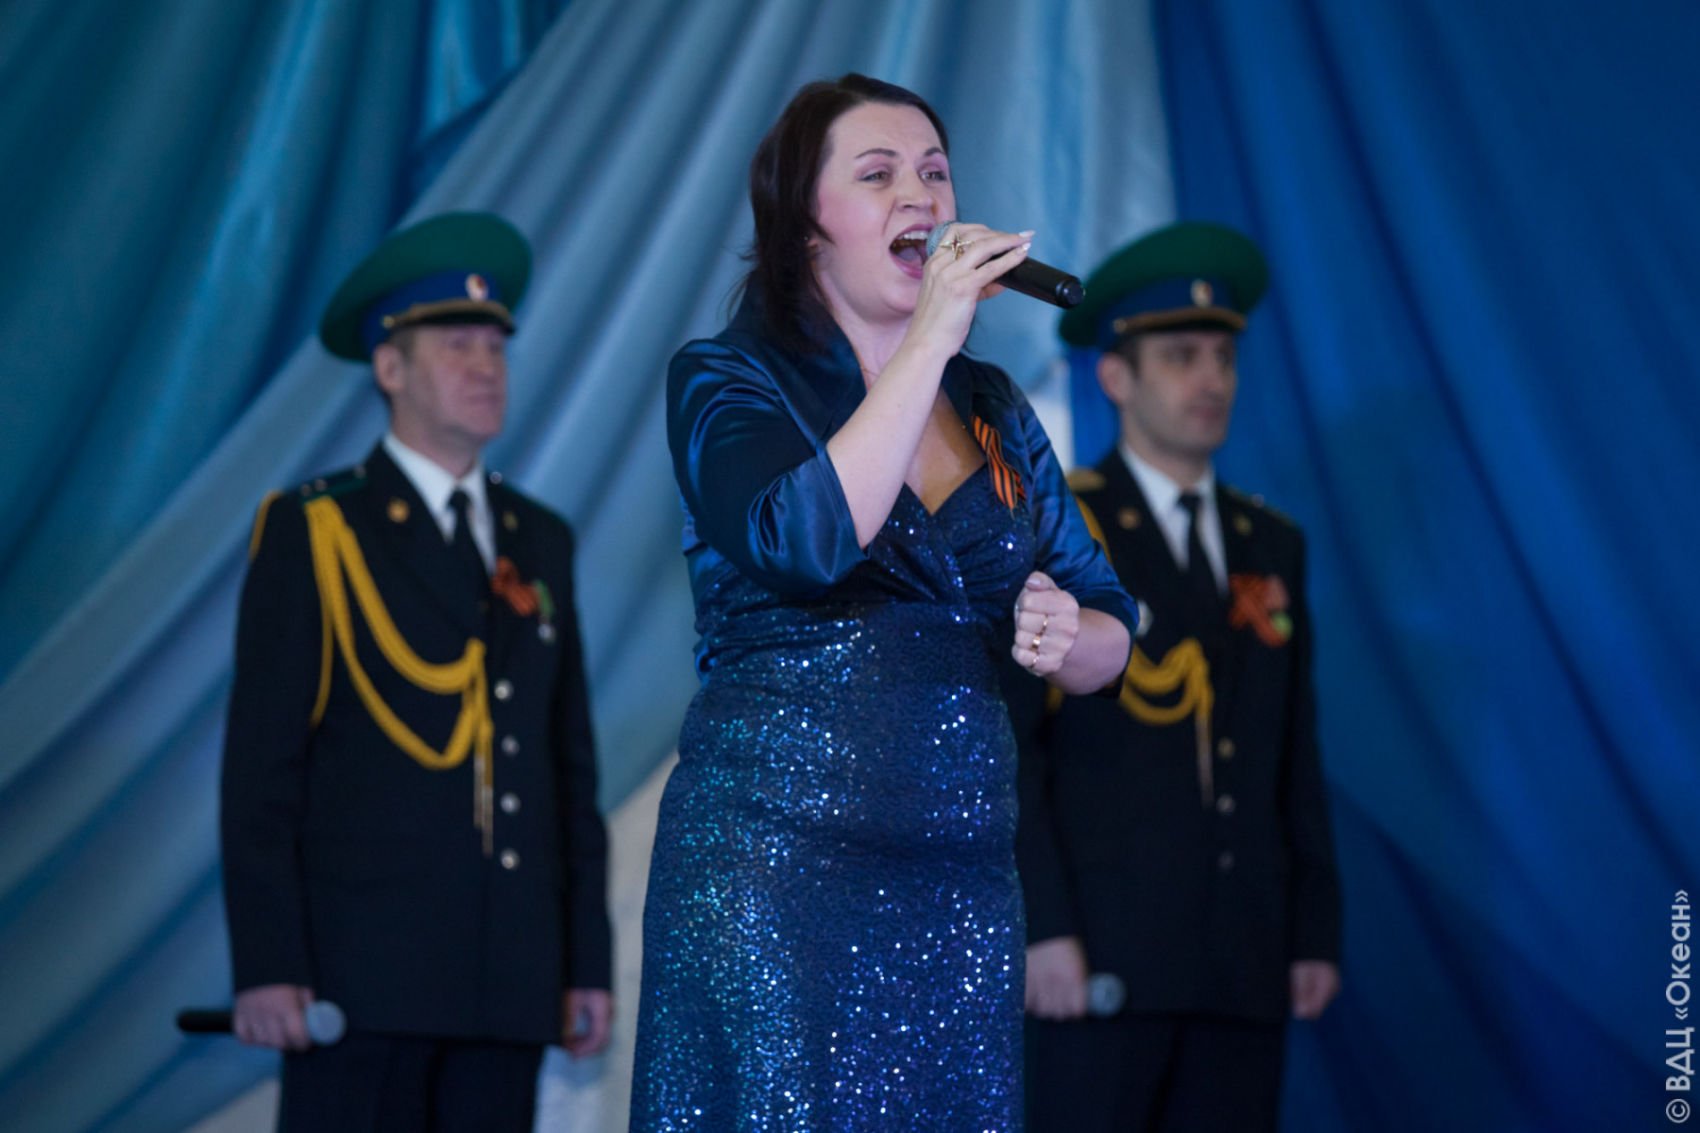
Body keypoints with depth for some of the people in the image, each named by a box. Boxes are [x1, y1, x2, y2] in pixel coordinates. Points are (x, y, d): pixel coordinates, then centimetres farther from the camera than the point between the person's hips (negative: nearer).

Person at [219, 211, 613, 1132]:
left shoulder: (541, 543, 17)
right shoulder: (312, 535, 2)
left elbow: (572, 766, 16)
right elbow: (259, 766, -4)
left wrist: (588, 962, 10)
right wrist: (265, 968, -12)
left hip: (509, 979, 5)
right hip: (361, 975, -5)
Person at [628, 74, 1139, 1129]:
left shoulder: (993, 409, 14)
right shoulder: (726, 381, 1)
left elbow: (1111, 632, 19)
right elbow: (803, 541, -20)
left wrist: (1068, 638, -5)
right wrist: (929, 340, -17)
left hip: (964, 874, 5)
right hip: (773, 868, -5)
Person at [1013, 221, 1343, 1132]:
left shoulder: (1272, 546, 17)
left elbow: (1295, 762, 16)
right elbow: (1006, 749, -6)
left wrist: (1316, 932, 10)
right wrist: (1041, 930, -14)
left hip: (1247, 969, 5)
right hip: (1100, 955, -5)